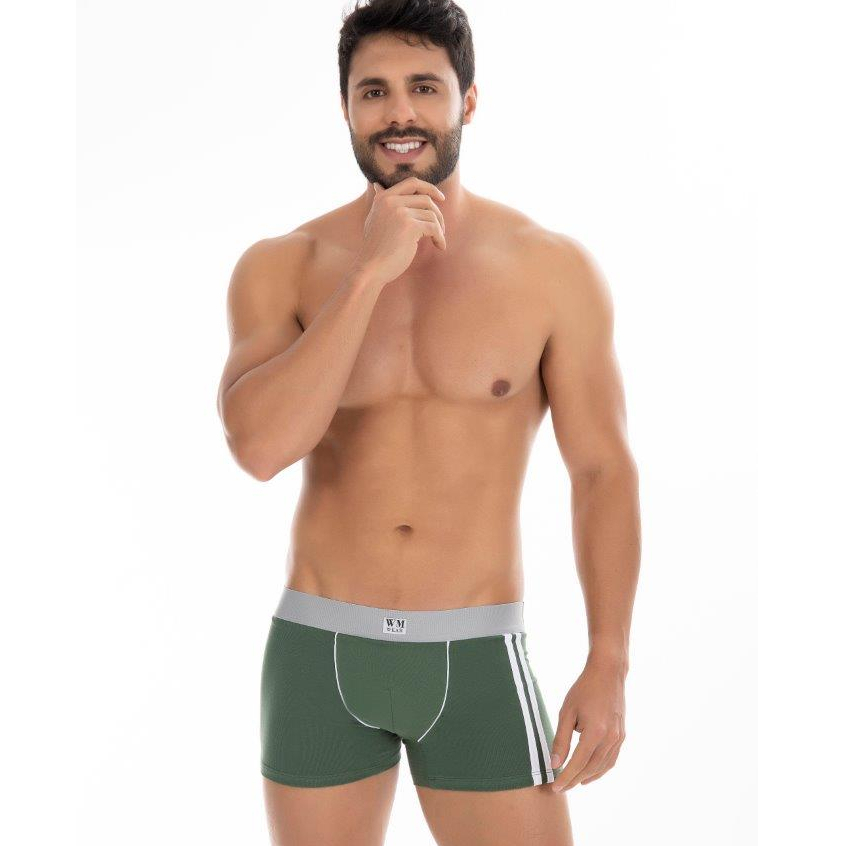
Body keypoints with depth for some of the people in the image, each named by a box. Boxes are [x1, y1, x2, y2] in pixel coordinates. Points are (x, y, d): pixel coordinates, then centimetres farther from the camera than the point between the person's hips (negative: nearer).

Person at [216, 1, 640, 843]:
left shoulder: (553, 268, -6)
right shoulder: (282, 267, -4)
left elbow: (603, 469, -1)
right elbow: (259, 447, -20)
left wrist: (607, 665, -4)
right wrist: (370, 274, -23)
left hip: (478, 658, -1)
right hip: (319, 651, 1)